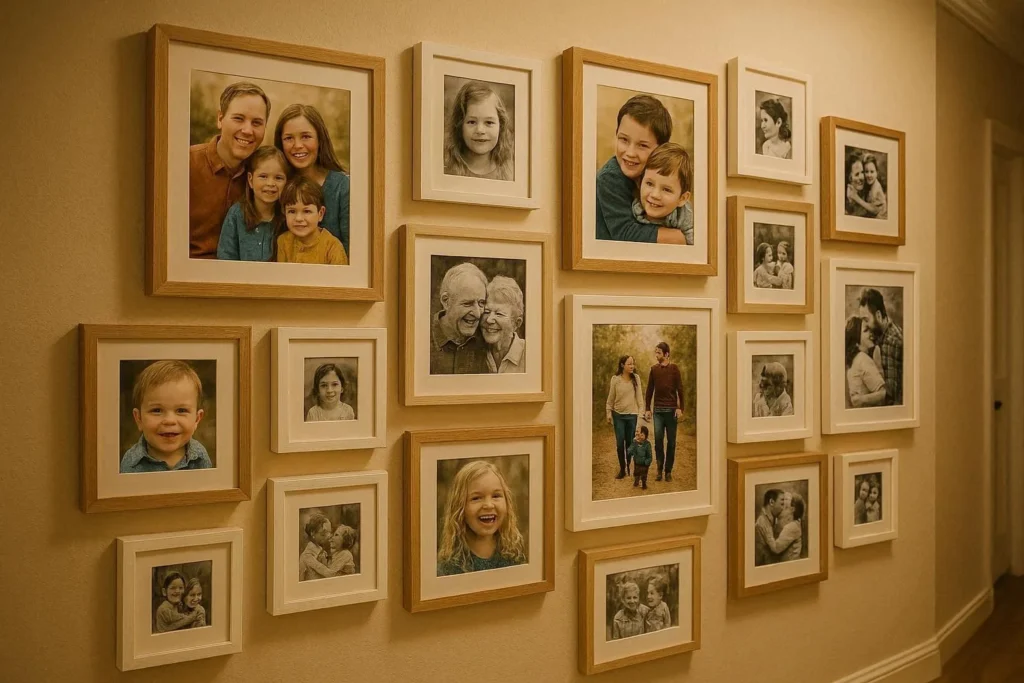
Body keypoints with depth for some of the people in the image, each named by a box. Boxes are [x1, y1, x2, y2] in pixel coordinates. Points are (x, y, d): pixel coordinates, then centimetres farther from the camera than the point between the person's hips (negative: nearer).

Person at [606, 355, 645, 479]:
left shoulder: (636, 378, -1)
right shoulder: (615, 379, -4)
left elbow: (639, 396, 2)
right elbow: (610, 398, 2)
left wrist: (641, 412, -3)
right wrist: (608, 413, 1)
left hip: (632, 414, 1)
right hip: (618, 415, -1)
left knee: (630, 443, 7)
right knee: (620, 443, -1)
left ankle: (629, 467, 24)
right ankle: (622, 469, 12)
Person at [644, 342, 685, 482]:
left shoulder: (674, 368, -2)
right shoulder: (654, 369, 5)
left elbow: (680, 389, -5)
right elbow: (649, 390, 9)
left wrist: (680, 408, -12)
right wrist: (647, 409, 4)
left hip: (671, 410, -2)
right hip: (658, 410, 2)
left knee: (671, 442, 4)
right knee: (658, 441, 0)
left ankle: (668, 471, 12)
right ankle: (660, 470, 9)